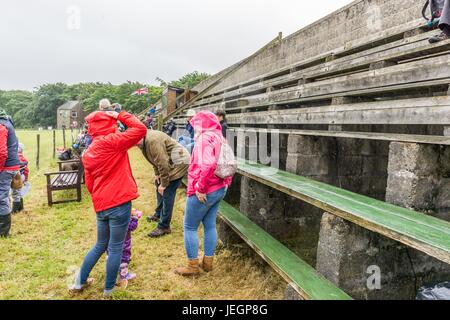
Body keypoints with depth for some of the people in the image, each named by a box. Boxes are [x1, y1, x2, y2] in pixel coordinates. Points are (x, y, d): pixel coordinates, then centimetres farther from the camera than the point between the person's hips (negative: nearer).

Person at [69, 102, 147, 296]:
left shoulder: (88, 153, 13)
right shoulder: (110, 142, -11)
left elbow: (89, 185, 16)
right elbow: (140, 129, -14)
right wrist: (120, 115, -2)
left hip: (100, 206, 7)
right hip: (119, 204, -7)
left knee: (100, 246, 25)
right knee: (115, 248, 8)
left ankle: (79, 283, 35)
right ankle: (108, 291, 21)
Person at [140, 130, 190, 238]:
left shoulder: (153, 141, -30)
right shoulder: (145, 141, 2)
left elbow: (163, 163, -28)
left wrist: (163, 184, -20)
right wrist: (157, 174, 11)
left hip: (179, 163, -11)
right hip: (169, 163, 11)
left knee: (167, 193, -9)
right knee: (159, 188, 21)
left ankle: (164, 227, 0)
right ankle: (159, 214, 41)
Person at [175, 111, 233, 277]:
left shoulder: (205, 138, -17)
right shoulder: (219, 137, 11)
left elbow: (207, 165, -32)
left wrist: (200, 188, -24)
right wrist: (226, 183, 16)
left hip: (203, 192, -9)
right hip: (219, 189, 9)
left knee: (190, 227, 6)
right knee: (210, 225, 17)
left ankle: (193, 266, 15)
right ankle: (208, 262, 27)